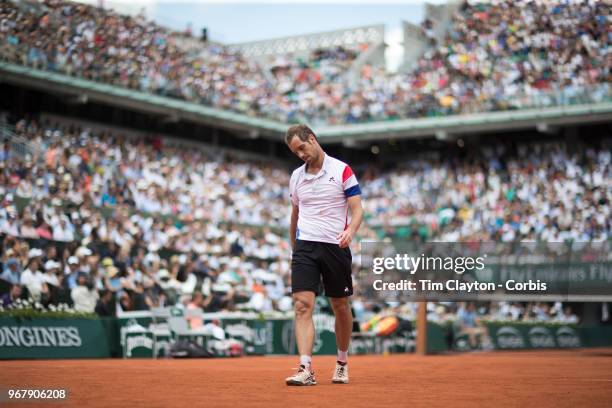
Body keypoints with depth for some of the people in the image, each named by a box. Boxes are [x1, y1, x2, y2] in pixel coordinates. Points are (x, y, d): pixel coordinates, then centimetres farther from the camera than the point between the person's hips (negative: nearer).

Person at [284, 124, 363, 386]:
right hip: (305, 246, 2)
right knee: (302, 305, -13)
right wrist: (293, 246, 23)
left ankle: (342, 363, 27)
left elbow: (357, 209, -6)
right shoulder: (296, 177, 12)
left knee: (341, 307, 9)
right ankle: (306, 369, -18)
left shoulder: (342, 171, -2)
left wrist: (350, 230, -26)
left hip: (336, 247, -2)